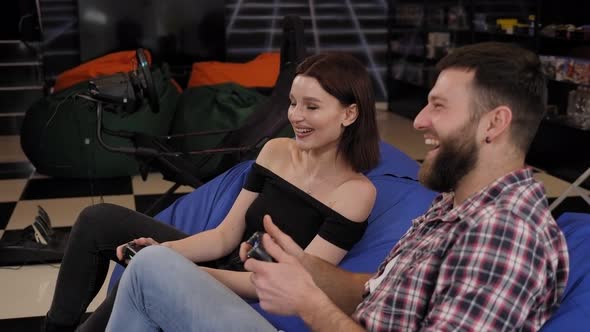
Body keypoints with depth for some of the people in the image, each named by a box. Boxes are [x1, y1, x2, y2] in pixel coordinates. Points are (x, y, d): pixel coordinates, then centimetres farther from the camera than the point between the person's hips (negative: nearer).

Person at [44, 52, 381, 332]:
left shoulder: (357, 192, -16)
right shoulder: (276, 150, 2)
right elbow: (226, 236, 3)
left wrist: (198, 274, -27)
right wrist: (162, 250, -15)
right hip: (221, 267, 7)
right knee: (99, 219, -2)